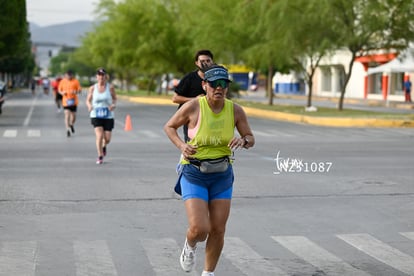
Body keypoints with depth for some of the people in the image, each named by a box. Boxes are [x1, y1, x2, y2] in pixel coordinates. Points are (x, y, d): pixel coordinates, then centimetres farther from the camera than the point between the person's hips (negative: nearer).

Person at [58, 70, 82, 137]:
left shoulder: (75, 81, 0)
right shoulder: (62, 81, 4)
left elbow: (80, 90, 0)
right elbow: (59, 90, 12)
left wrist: (76, 92, -23)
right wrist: (62, 93, -11)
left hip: (73, 101, 1)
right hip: (66, 101, -1)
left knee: (73, 115, 8)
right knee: (67, 115, -11)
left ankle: (71, 124, 39)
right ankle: (67, 130, -10)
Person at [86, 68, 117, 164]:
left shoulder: (110, 87, -3)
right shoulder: (92, 88, -1)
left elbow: (115, 98, 9)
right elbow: (88, 100, 6)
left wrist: (113, 105, -13)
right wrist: (89, 106, -17)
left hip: (108, 116, 1)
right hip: (96, 116, -1)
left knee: (107, 139, 1)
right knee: (99, 136, -16)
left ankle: (104, 146, 39)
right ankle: (100, 157, -2)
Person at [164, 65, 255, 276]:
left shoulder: (235, 110, -7)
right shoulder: (193, 106, -15)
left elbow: (251, 139, 4)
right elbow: (169, 126, 0)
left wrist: (243, 141, -19)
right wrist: (181, 145, -18)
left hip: (222, 175, 3)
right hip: (194, 174, -3)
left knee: (218, 230, 6)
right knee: (199, 229, -14)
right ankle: (190, 246, 25)